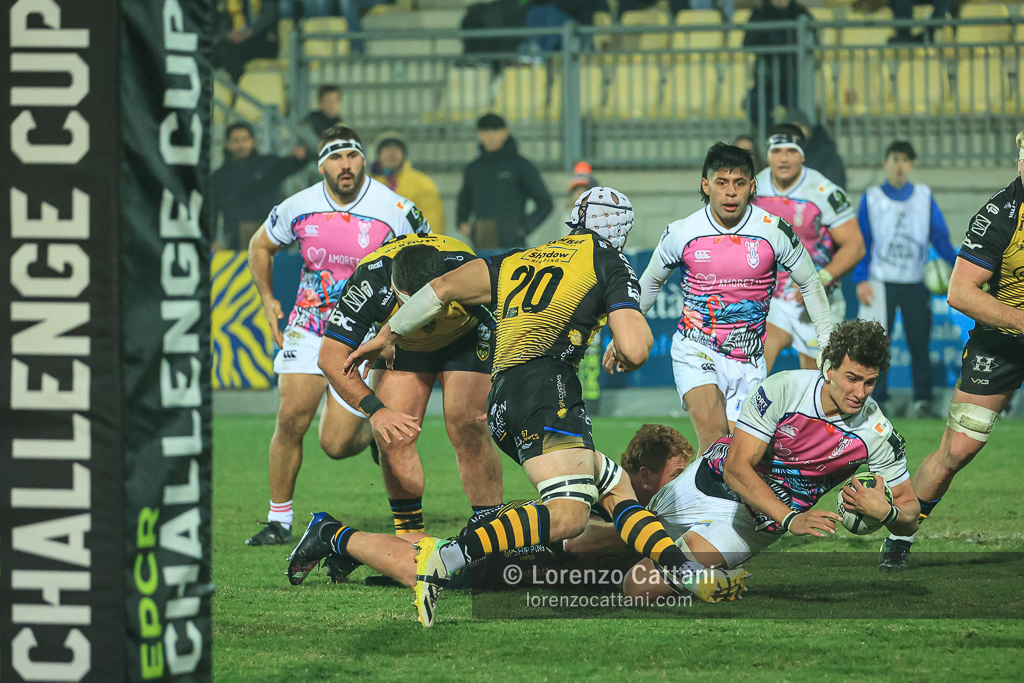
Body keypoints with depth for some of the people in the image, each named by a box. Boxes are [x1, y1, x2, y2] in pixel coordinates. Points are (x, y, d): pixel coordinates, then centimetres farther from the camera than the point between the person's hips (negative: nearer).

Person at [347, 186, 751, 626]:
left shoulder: (521, 259, 26)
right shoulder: (610, 264, 10)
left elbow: (445, 287, 20)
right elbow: (635, 351, -1)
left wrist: (388, 334, 29)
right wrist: (624, 353, 23)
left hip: (502, 408, 8)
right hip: (543, 387, -8)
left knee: (615, 487, 13)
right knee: (567, 516, -22)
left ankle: (686, 575, 0)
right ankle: (445, 558, -35)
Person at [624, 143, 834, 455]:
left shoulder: (774, 231, -6)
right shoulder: (681, 233, -5)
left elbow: (810, 285, 10)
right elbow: (650, 283, 15)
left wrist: (827, 346, 10)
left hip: (748, 361, 1)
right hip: (695, 350, -1)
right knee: (713, 431, -27)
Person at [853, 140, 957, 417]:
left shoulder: (925, 197, 9)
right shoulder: (871, 198, 6)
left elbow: (940, 238, 8)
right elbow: (861, 243, 6)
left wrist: (959, 264, -8)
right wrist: (860, 280, -4)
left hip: (916, 283, 1)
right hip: (880, 282, -1)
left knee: (919, 342, -1)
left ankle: (922, 399, 8)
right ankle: (874, 399, 0)